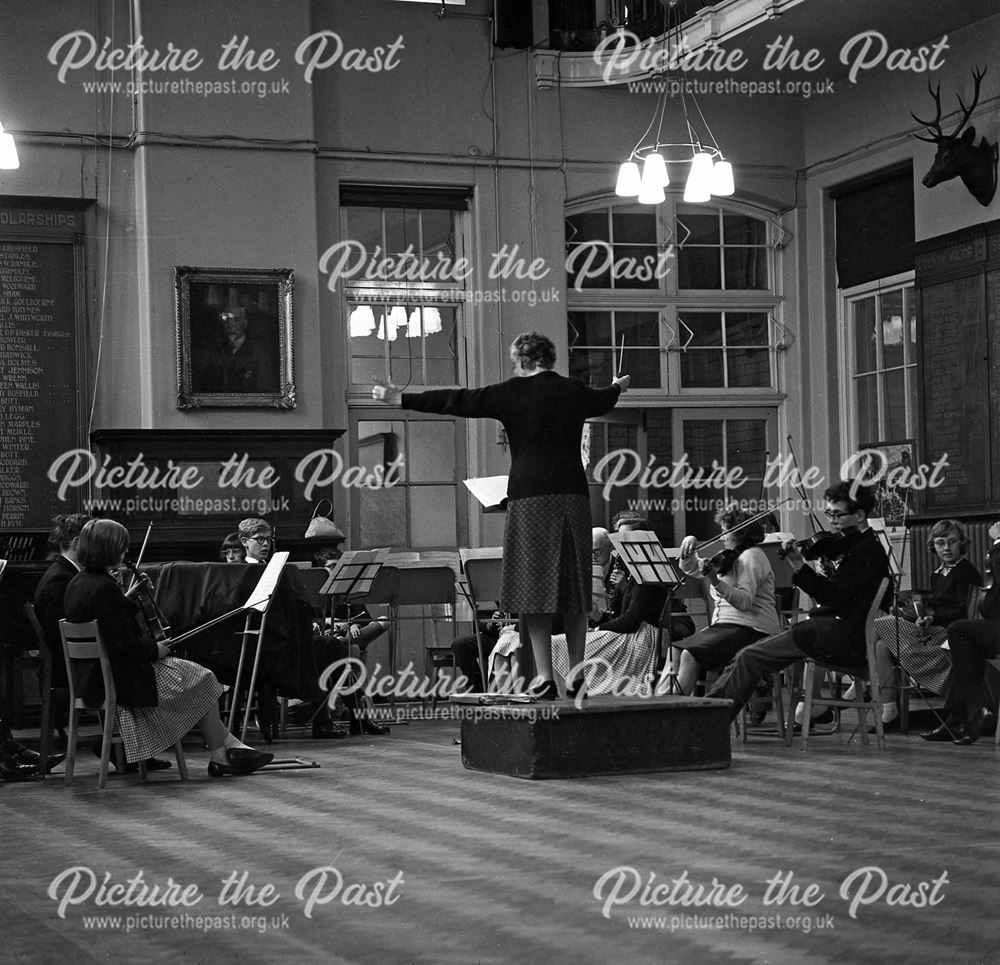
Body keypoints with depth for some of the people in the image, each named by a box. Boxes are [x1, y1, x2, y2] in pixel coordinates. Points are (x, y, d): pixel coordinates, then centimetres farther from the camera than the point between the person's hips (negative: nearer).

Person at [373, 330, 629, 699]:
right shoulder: (575, 392, 11)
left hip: (531, 497, -4)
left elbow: (458, 401, -1)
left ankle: (544, 678, -5)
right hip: (574, 495, 4)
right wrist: (618, 387, 59)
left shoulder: (513, 392, -2)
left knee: (534, 585, -1)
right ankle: (577, 675, 14)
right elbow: (603, 401, 34)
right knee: (574, 586, 11)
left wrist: (401, 399, 5)